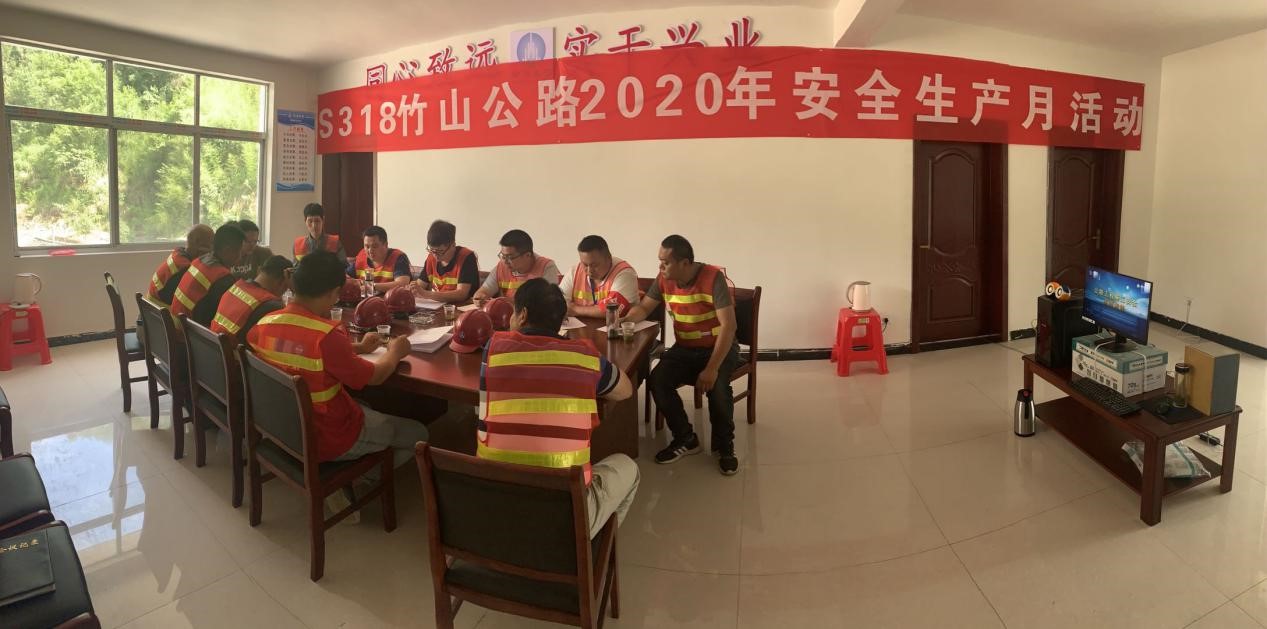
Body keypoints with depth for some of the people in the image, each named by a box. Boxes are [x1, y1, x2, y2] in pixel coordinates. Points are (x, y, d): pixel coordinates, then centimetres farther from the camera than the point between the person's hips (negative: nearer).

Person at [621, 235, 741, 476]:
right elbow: (643, 308, 9)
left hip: (719, 348, -5)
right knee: (656, 381, -21)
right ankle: (685, 439, 1)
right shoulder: (664, 280, -5)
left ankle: (724, 445, -6)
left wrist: (712, 368, -34)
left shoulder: (713, 277, -22)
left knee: (716, 385, -34)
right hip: (684, 348, 5)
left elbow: (728, 325, -27)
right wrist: (623, 321, -15)